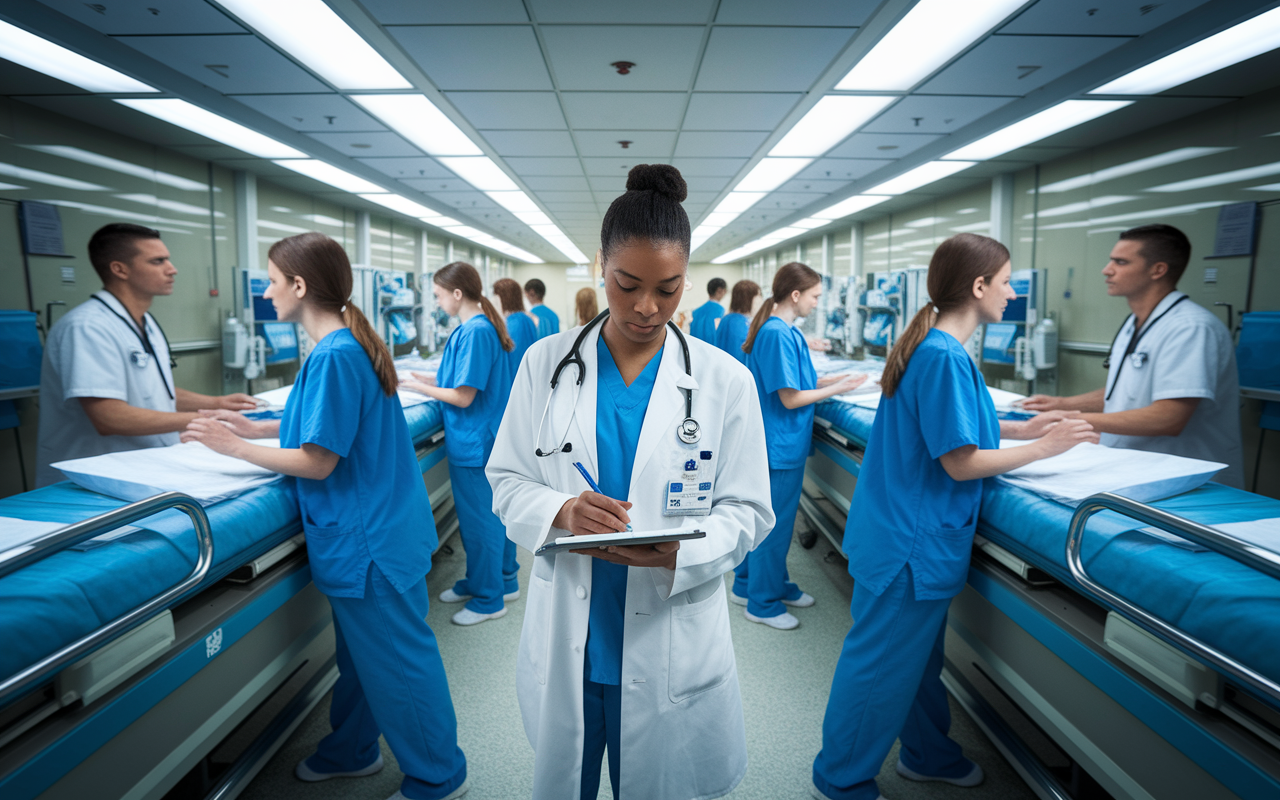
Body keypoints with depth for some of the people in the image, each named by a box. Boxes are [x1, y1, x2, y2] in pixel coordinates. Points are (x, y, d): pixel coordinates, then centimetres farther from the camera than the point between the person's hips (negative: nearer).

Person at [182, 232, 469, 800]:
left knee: (396, 660, 5)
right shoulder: (348, 343, 7)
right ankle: (351, 752, 44)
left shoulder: (333, 356, -23)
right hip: (367, 531, 10)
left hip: (368, 539, -10)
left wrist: (237, 448, -9)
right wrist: (257, 428, 13)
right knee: (360, 651, 24)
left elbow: (319, 461, -21)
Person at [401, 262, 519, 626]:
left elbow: (464, 397, -21)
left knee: (479, 520, 4)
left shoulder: (474, 333, -22)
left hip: (474, 445, -10)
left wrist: (419, 387, -9)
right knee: (495, 514, 19)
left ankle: (488, 599, 18)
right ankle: (502, 580, 34)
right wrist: (435, 380, 11)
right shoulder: (484, 326, 8)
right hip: (490, 437, 10)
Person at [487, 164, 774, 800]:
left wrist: (677, 551, -24)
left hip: (673, 646, -1)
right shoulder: (546, 363, -2)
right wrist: (562, 511, -21)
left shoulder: (725, 381, -5)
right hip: (564, 637, 1)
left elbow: (746, 510, -4)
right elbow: (506, 480, 1)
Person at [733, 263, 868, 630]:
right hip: (779, 445, -10)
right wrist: (837, 389, -11)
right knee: (773, 524, 3)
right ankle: (763, 603, 17)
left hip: (780, 443, 10)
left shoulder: (784, 331, 9)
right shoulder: (778, 335, -21)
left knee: (765, 519, 19)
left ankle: (749, 584, 34)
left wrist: (833, 379, 7)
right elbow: (790, 398, -22)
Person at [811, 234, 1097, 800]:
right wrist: (1043, 449, -11)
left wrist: (1019, 428, 14)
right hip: (912, 541, -10)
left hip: (915, 536, 10)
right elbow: (959, 462, -22)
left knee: (919, 655, 24)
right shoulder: (946, 358, -23)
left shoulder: (930, 345, 9)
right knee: (881, 665, 5)